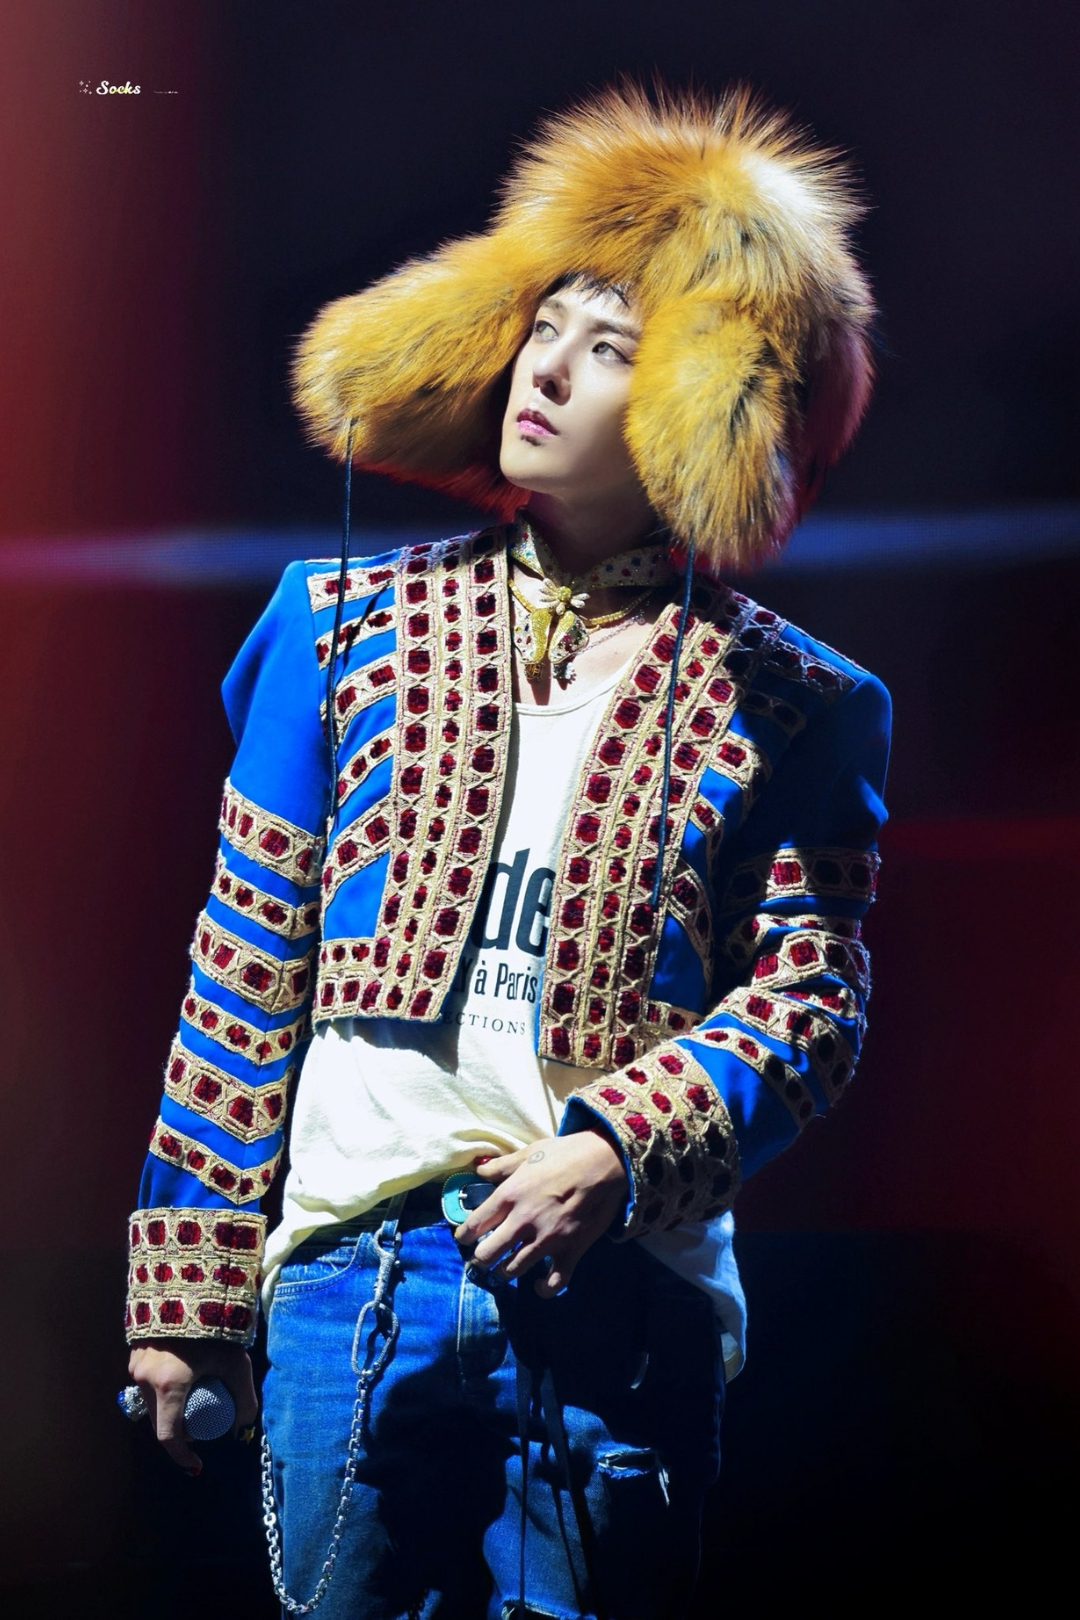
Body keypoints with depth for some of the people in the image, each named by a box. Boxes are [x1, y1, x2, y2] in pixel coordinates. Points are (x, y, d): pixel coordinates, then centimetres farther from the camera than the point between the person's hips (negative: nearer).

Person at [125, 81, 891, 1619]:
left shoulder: (787, 705, 6)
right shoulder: (349, 621, 11)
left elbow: (812, 991, -1)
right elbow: (248, 958, 9)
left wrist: (616, 1149, -19)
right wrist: (189, 1289, 5)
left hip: (623, 1289, -1)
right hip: (355, 1264, 1)